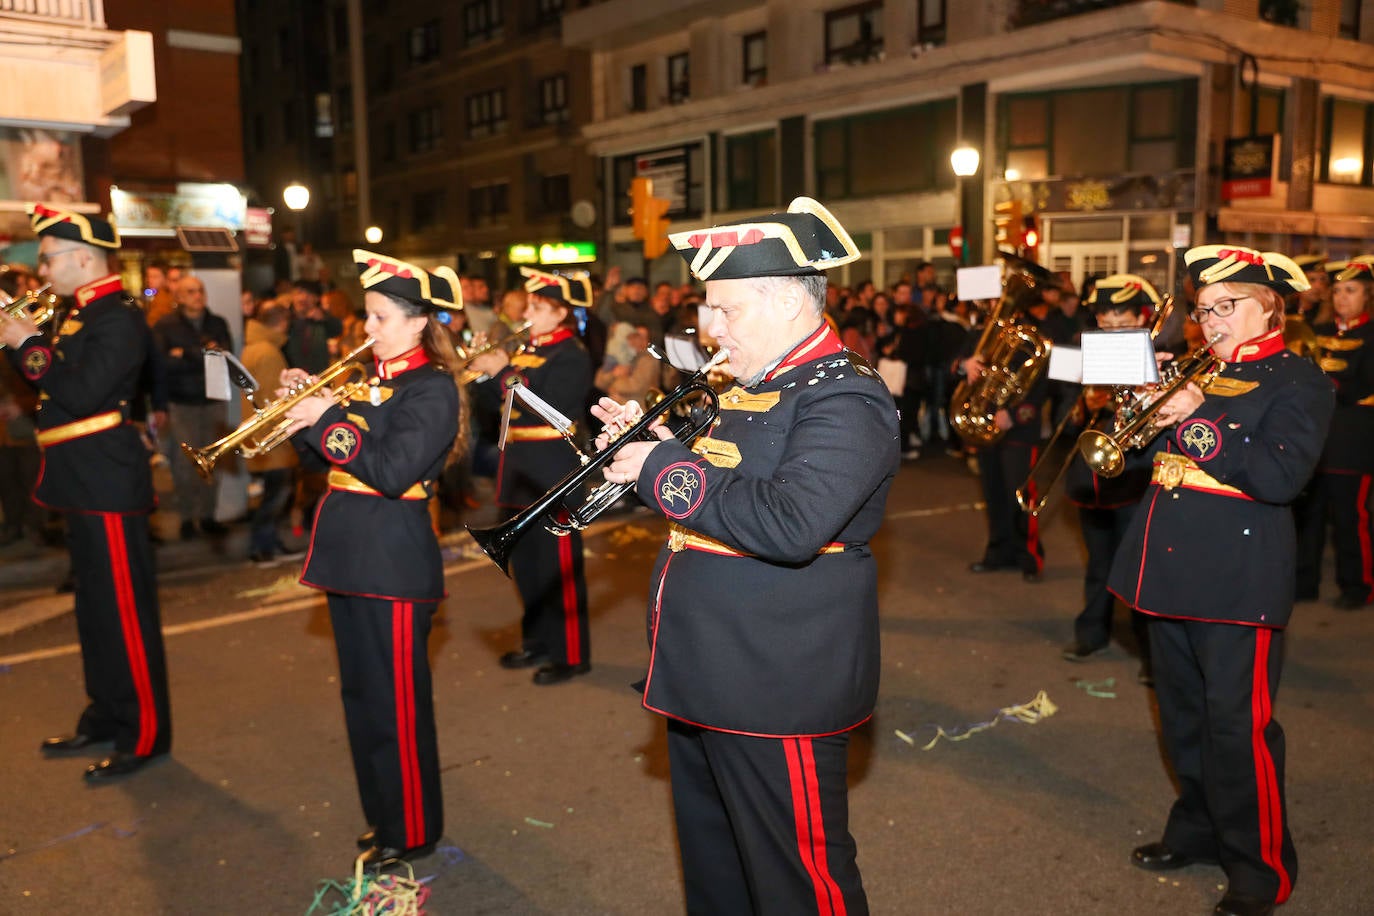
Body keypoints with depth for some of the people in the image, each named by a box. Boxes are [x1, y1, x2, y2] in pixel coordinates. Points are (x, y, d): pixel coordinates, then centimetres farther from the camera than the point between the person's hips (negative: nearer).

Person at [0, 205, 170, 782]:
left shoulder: (119, 319, -15)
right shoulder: (82, 314, 15)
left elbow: (80, 394, -23)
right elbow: (56, 384, 17)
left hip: (109, 483, -10)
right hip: (83, 481, 10)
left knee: (125, 609, -2)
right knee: (96, 605, 18)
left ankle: (145, 734, 9)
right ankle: (105, 717, 32)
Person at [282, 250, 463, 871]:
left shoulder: (432, 388, -12)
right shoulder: (371, 380, 14)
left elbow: (392, 472, -23)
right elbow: (331, 460, 15)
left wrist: (329, 420, -20)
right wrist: (303, 410, 1)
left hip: (394, 563, -9)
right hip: (350, 557, 9)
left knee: (396, 702, 1)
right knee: (361, 695, 18)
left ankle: (411, 832, 17)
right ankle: (382, 814, 33)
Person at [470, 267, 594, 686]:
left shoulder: (572, 356, -11)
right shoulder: (527, 351, 14)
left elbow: (545, 407, -23)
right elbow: (495, 400, 14)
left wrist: (504, 371, -19)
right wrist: (482, 372, -3)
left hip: (553, 473, -9)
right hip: (521, 470, 9)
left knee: (559, 566, -2)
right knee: (526, 562, 16)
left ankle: (571, 654, 8)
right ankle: (538, 641, 30)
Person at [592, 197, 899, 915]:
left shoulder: (846, 399, -19)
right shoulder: (747, 389, 12)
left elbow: (790, 524, -33)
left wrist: (664, 470, -24)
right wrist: (646, 447, 1)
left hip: (777, 689, -10)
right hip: (705, 679, 10)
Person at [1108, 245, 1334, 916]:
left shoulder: (1298, 381, -5)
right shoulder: (1198, 374, 14)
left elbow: (1279, 476, -20)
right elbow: (1147, 453, 14)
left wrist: (1196, 420, -18)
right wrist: (1154, 412, -4)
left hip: (1237, 578, -7)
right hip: (1172, 570, 7)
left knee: (1237, 724, -2)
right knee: (1182, 715, 18)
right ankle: (1198, 829, 36)